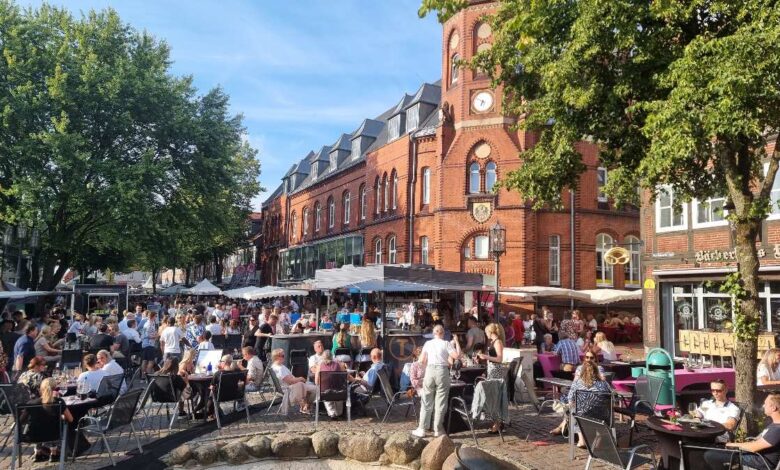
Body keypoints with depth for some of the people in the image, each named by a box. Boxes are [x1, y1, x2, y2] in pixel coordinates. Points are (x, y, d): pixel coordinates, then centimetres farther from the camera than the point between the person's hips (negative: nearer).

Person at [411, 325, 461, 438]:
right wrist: (456, 342, 4)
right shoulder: (446, 344, 1)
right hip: (442, 371, -2)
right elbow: (457, 355, -7)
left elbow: (422, 360, 10)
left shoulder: (428, 343, 9)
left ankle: (421, 429, 11)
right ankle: (438, 430, 9)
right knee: (440, 403, 5)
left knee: (426, 402, 9)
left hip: (430, 370, 3)